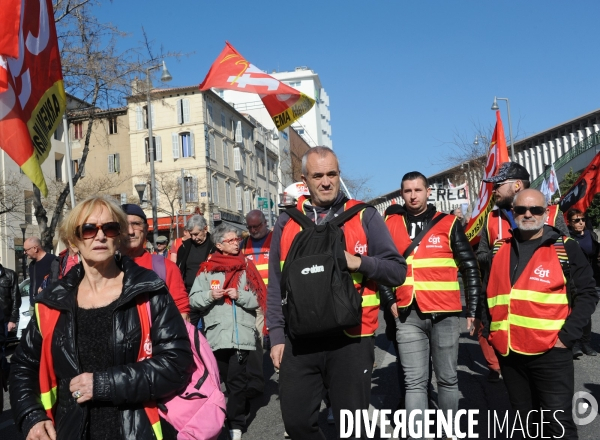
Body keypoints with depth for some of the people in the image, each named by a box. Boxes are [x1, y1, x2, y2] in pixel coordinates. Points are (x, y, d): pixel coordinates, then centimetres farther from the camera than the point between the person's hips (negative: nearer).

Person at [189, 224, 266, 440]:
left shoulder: (246, 266, 6)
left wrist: (240, 295, -14)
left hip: (241, 332, -1)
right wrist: (209, 295, -13)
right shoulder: (208, 268, 5)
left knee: (237, 380, 0)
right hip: (216, 334, 1)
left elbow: (259, 299, 1)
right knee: (226, 379, 13)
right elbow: (193, 299, 4)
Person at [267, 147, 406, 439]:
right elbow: (276, 286, 10)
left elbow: (397, 270, 1)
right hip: (299, 341, 2)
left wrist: (359, 263, -15)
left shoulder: (364, 216, 1)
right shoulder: (286, 223, 7)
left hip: (351, 340, -2)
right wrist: (277, 335, 5)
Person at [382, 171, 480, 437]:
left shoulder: (448, 224, 1)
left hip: (444, 314, -1)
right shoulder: (390, 223, 6)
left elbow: (470, 268, 4)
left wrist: (472, 309, 1)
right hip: (407, 316, 1)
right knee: (414, 383, 1)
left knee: (447, 379, 10)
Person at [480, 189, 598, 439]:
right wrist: (489, 331, 10)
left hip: (550, 353, -4)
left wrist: (566, 336, -11)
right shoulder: (500, 249, 9)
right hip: (508, 353, 4)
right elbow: (489, 292, 18)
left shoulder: (565, 248, -2)